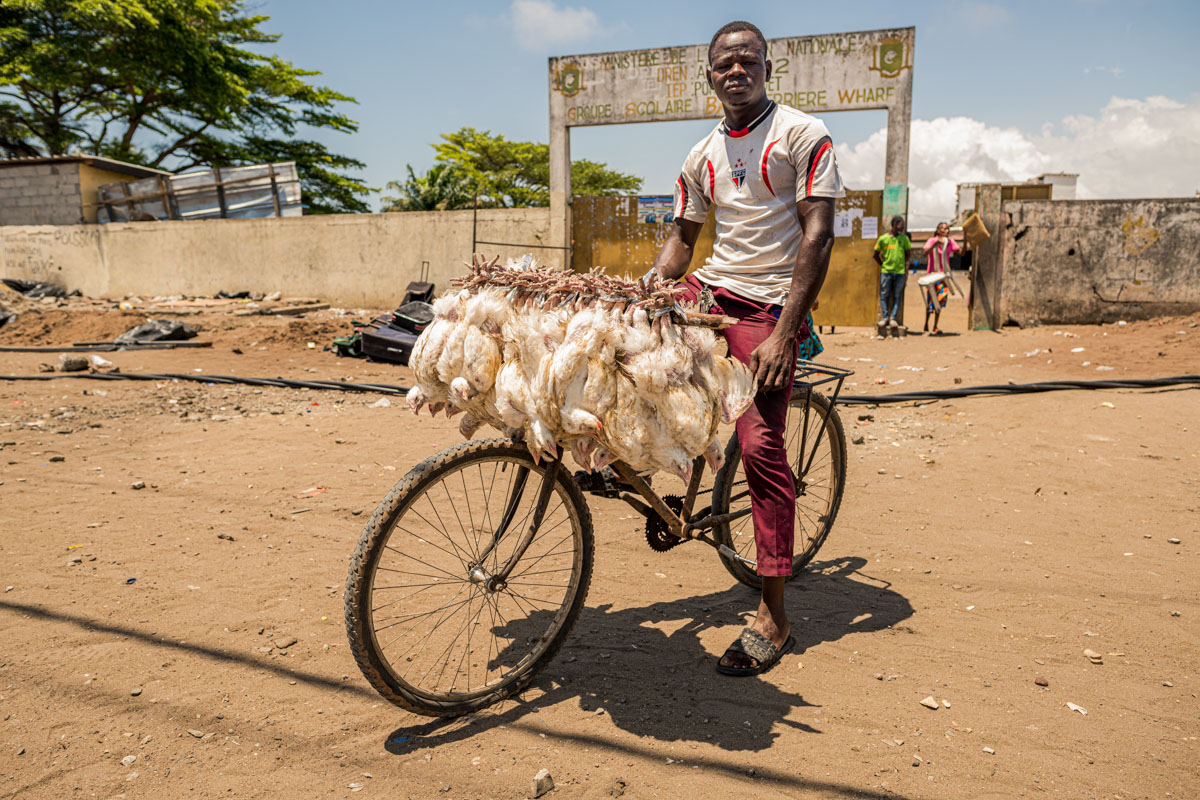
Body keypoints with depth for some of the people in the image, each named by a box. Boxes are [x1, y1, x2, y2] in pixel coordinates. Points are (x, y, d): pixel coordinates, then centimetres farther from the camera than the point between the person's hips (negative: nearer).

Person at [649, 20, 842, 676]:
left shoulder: (803, 135, -5)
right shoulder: (702, 156, 12)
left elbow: (817, 236, -13)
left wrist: (783, 334, -21)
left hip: (767, 305, -6)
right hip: (706, 290, 6)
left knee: (761, 447, -14)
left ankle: (773, 619, -5)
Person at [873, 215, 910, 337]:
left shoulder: (904, 238, 5)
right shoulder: (883, 238, -1)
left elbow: (907, 253, 15)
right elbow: (876, 255, 8)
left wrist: (905, 264, 9)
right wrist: (882, 265, 5)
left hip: (900, 271, 1)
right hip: (886, 271, -1)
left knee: (897, 296, 2)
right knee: (884, 295, 1)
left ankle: (893, 318, 7)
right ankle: (885, 317, 9)